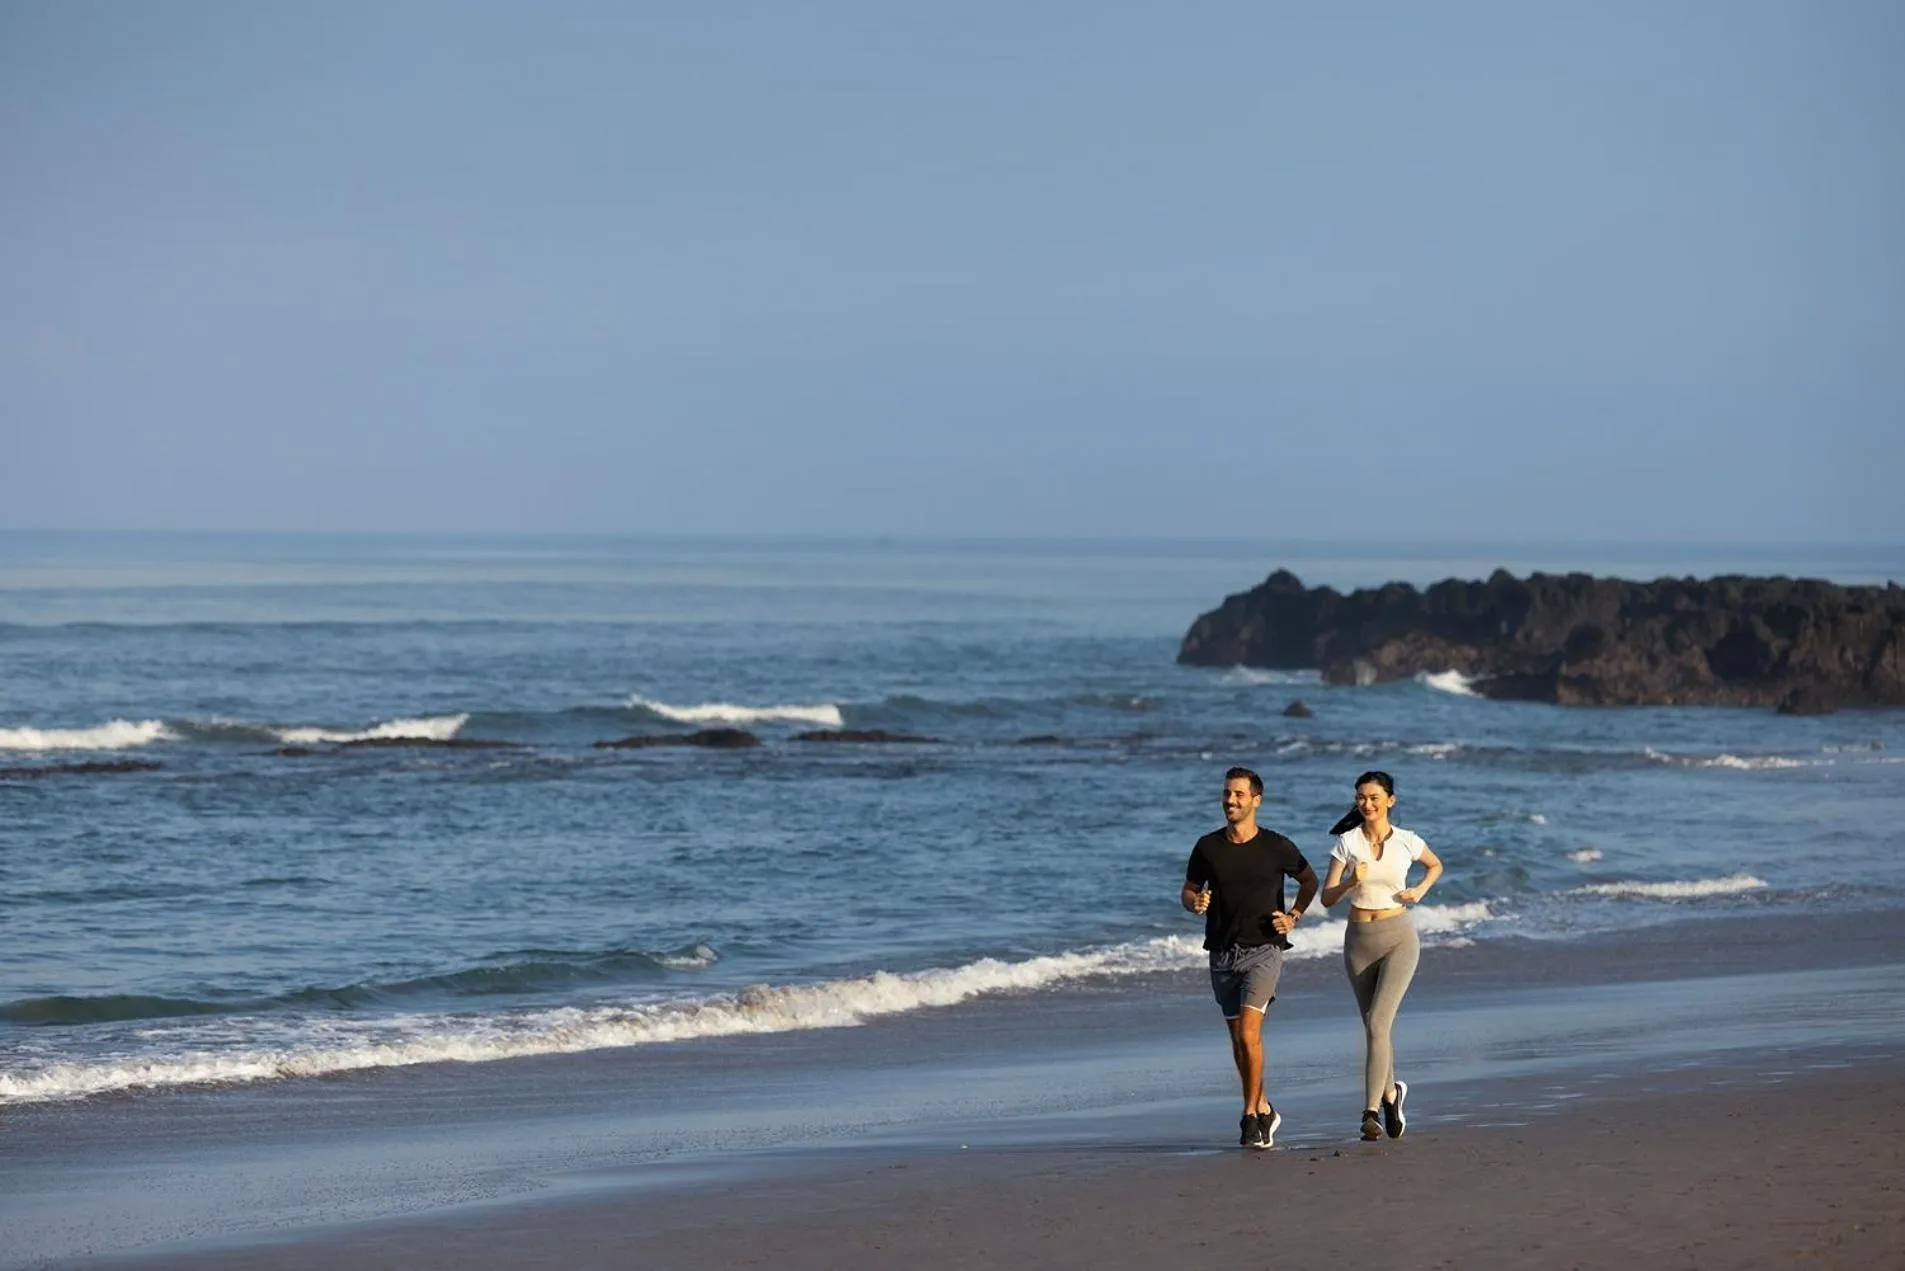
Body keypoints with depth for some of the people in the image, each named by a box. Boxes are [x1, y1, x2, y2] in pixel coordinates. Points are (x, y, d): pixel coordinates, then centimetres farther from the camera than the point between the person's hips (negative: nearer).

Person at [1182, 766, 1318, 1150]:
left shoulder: (1277, 848, -3)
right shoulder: (1208, 847, 2)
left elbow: (1309, 880, 14)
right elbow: (1189, 890, 12)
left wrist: (1293, 917, 1)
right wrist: (1195, 903, -11)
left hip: (1263, 949, -4)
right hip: (1223, 953, 4)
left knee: (1249, 1034, -17)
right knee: (1238, 1039, 10)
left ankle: (1250, 1117, -9)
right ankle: (1264, 1109, 28)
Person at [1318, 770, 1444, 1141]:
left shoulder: (1407, 842, -2)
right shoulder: (1346, 842, -2)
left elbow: (1435, 865, 19)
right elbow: (1327, 898, -5)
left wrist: (1420, 890, 1)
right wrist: (1350, 882, -24)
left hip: (1398, 938, -2)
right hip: (1358, 939, 2)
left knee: (1378, 1024, -16)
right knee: (1374, 1027, 13)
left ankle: (1371, 1112, -18)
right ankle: (1390, 1093, 38)